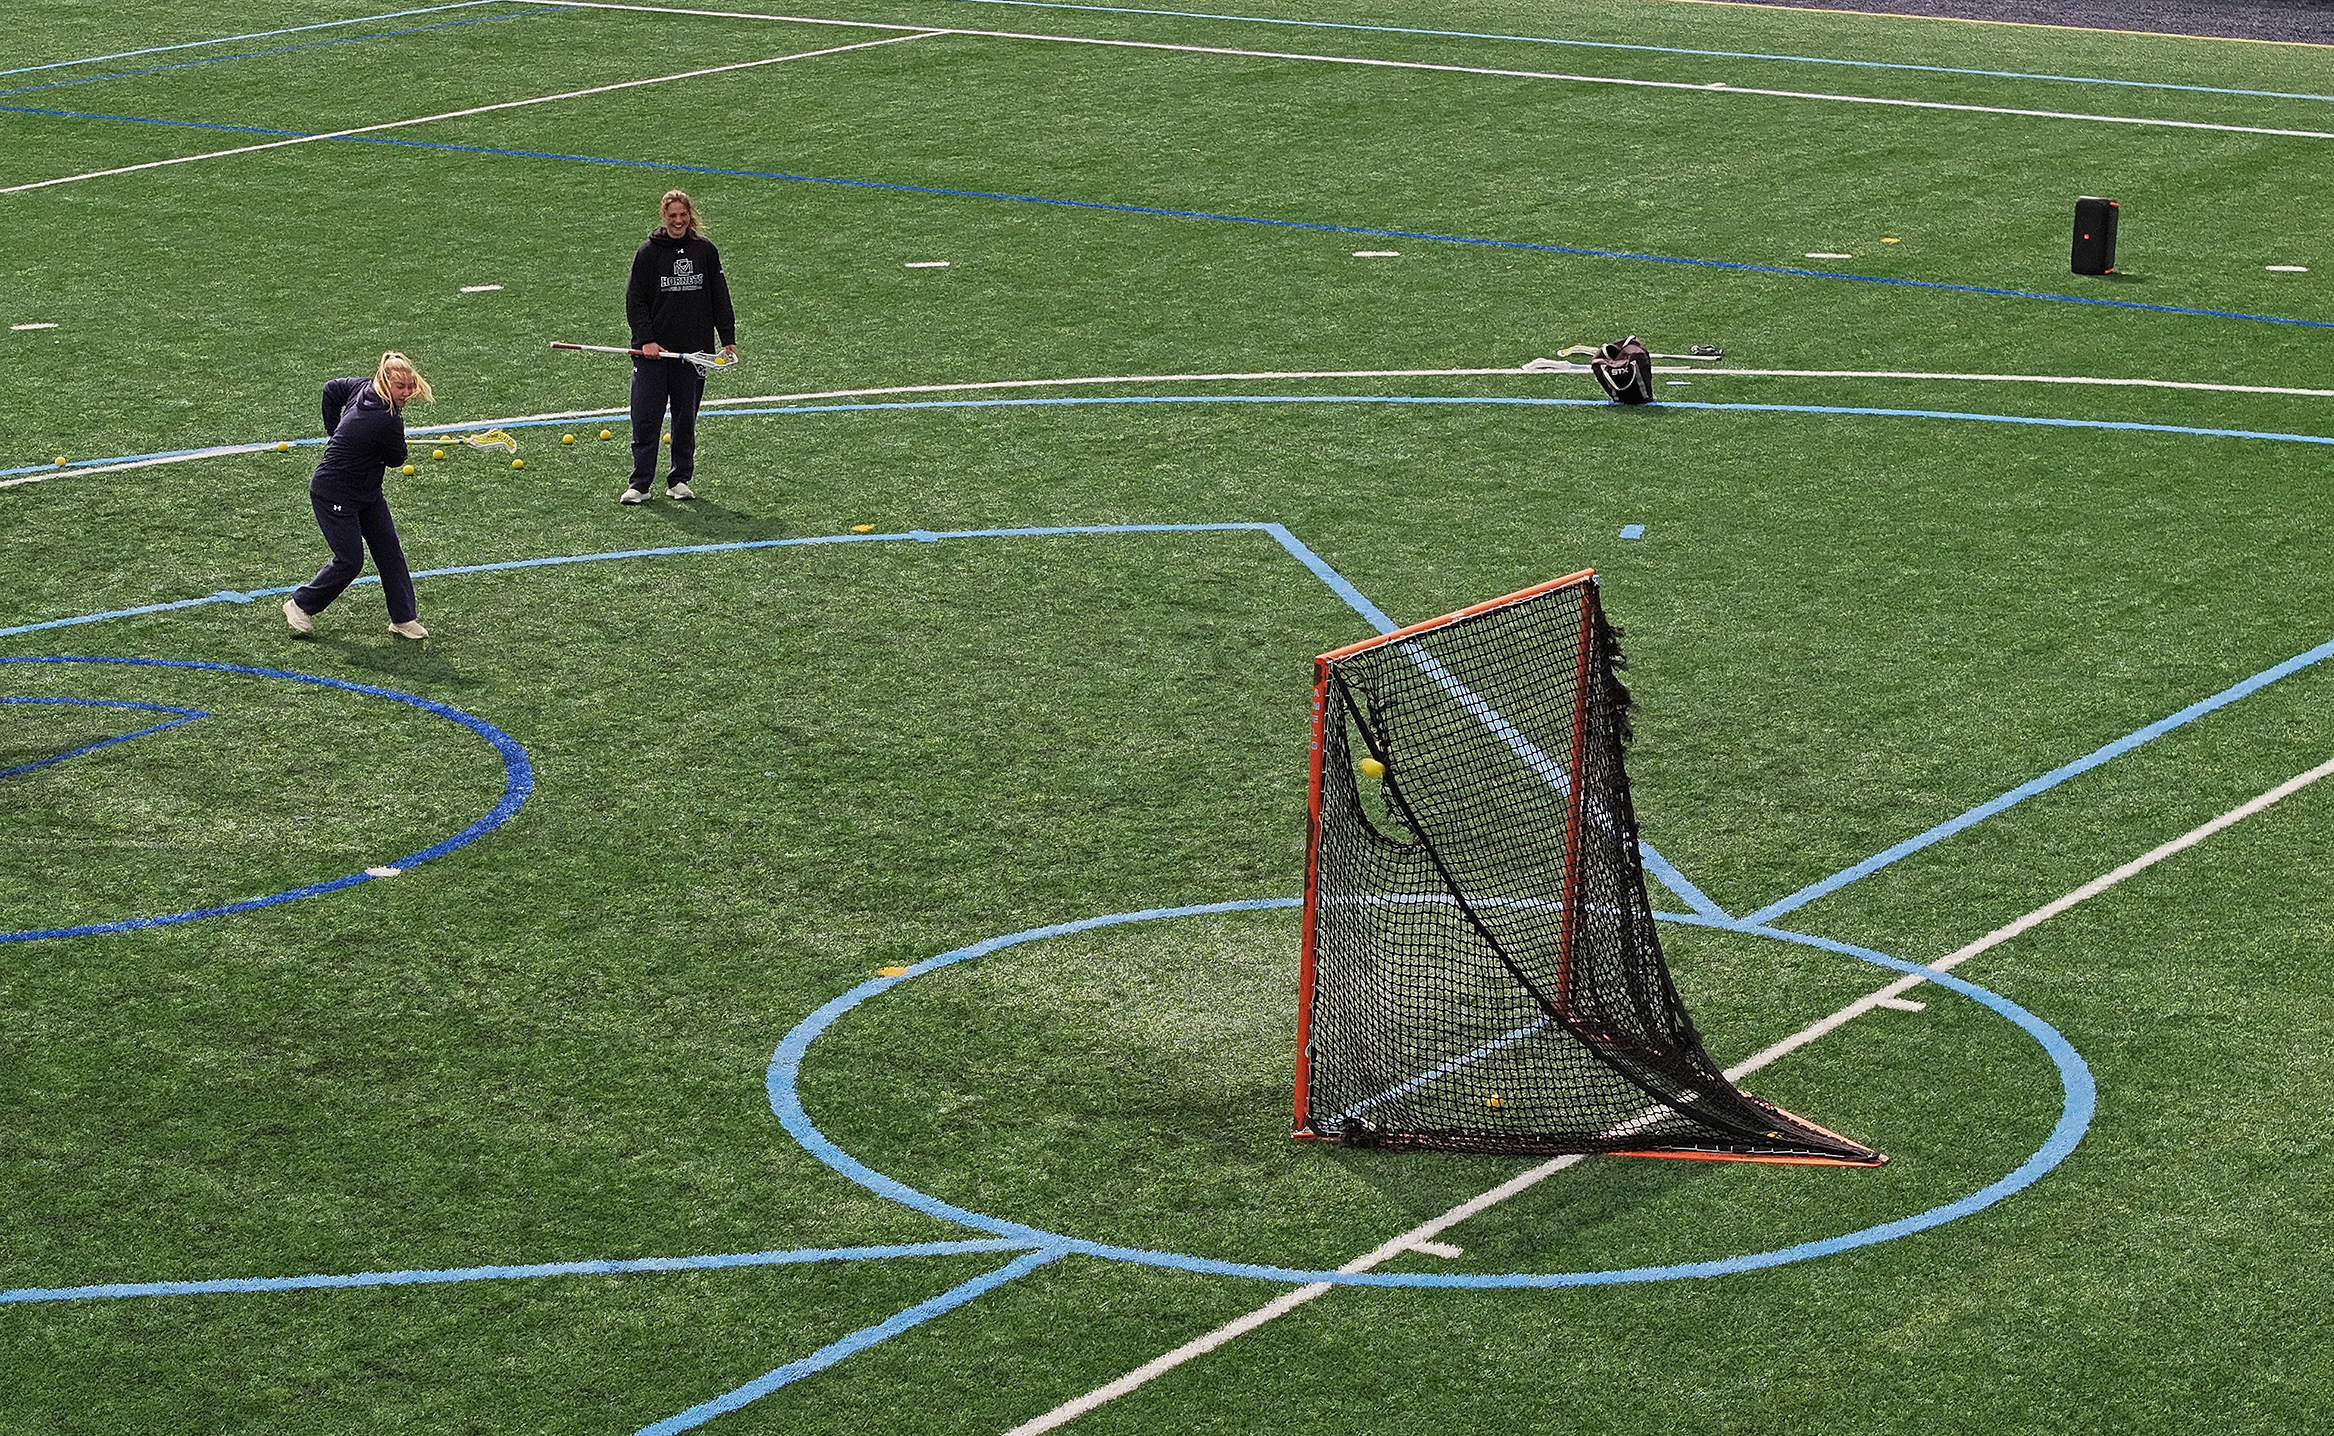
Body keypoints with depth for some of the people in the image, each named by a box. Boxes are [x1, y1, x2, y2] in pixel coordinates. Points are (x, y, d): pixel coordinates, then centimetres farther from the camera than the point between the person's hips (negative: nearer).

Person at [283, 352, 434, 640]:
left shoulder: (364, 387, -5)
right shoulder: (388, 420, -30)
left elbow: (332, 389, 13)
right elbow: (396, 459, -12)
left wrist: (335, 430, 22)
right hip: (333, 495, -10)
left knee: (390, 551, 7)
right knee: (350, 562, -3)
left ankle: (403, 618, 13)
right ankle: (300, 605, 18)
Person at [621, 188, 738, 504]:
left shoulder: (705, 250, 4)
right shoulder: (649, 251, -1)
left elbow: (719, 297, 10)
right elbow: (635, 300, 0)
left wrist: (728, 338, 5)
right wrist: (645, 339, -11)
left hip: (693, 348, 2)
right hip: (653, 349, -2)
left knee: (686, 418, 8)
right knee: (645, 418, -3)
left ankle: (680, 480, 19)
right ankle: (639, 484, 2)